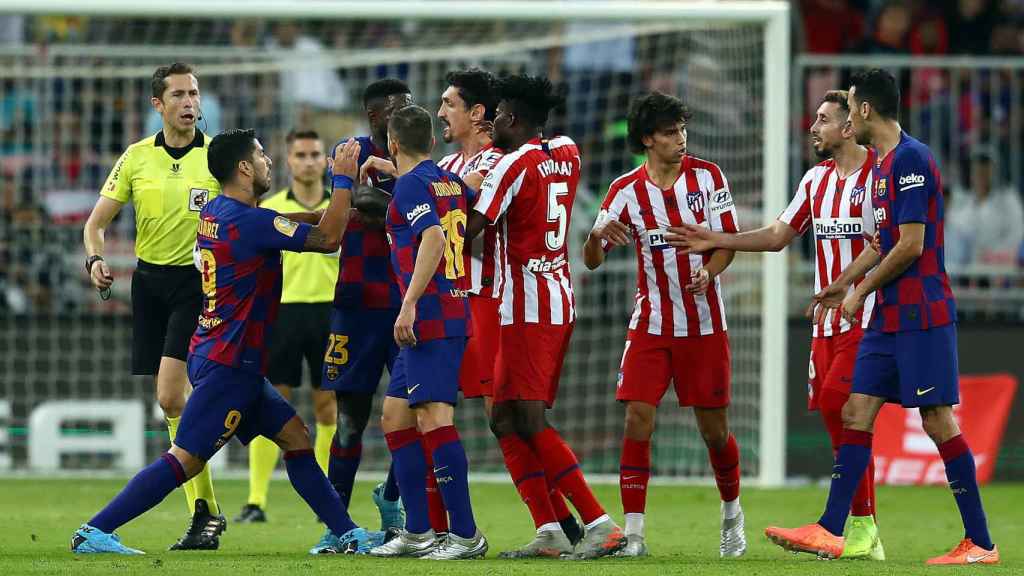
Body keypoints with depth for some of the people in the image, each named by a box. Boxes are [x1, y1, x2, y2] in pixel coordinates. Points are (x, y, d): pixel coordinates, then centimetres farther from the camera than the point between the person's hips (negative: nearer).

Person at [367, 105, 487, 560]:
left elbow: (433, 237, -24)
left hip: (429, 318, -10)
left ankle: (465, 534, -15)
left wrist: (410, 304, -28)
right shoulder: (449, 181, 15)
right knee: (395, 417, 14)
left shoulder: (411, 184, -10)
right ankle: (417, 533, 14)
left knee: (434, 419, -13)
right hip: (454, 313, 10)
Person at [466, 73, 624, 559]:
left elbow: (468, 230, -16)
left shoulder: (513, 164, -12)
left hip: (526, 306, -9)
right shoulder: (567, 154, 11)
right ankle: (549, 532, 1)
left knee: (531, 423, -10)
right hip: (560, 302, 9)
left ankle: (601, 525, -17)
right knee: (506, 420, 10)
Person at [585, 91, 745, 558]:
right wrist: (597, 234, -26)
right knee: (638, 418, -12)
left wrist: (709, 272, -22)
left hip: (704, 322, 0)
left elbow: (728, 240, -1)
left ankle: (732, 513, 30)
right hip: (650, 323, 0)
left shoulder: (707, 177, -2)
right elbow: (591, 260, -3)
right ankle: (633, 533, -10)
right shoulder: (627, 190, -2)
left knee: (713, 427, 4)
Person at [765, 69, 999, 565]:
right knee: (857, 411, 5)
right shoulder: (884, 163, 15)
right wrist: (844, 282, 29)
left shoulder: (912, 159, -15)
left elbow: (911, 245, -19)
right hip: (889, 317, 10)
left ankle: (979, 543, -3)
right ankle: (830, 532, 4)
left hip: (922, 314, -10)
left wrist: (862, 291, -10)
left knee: (937, 420, -7)